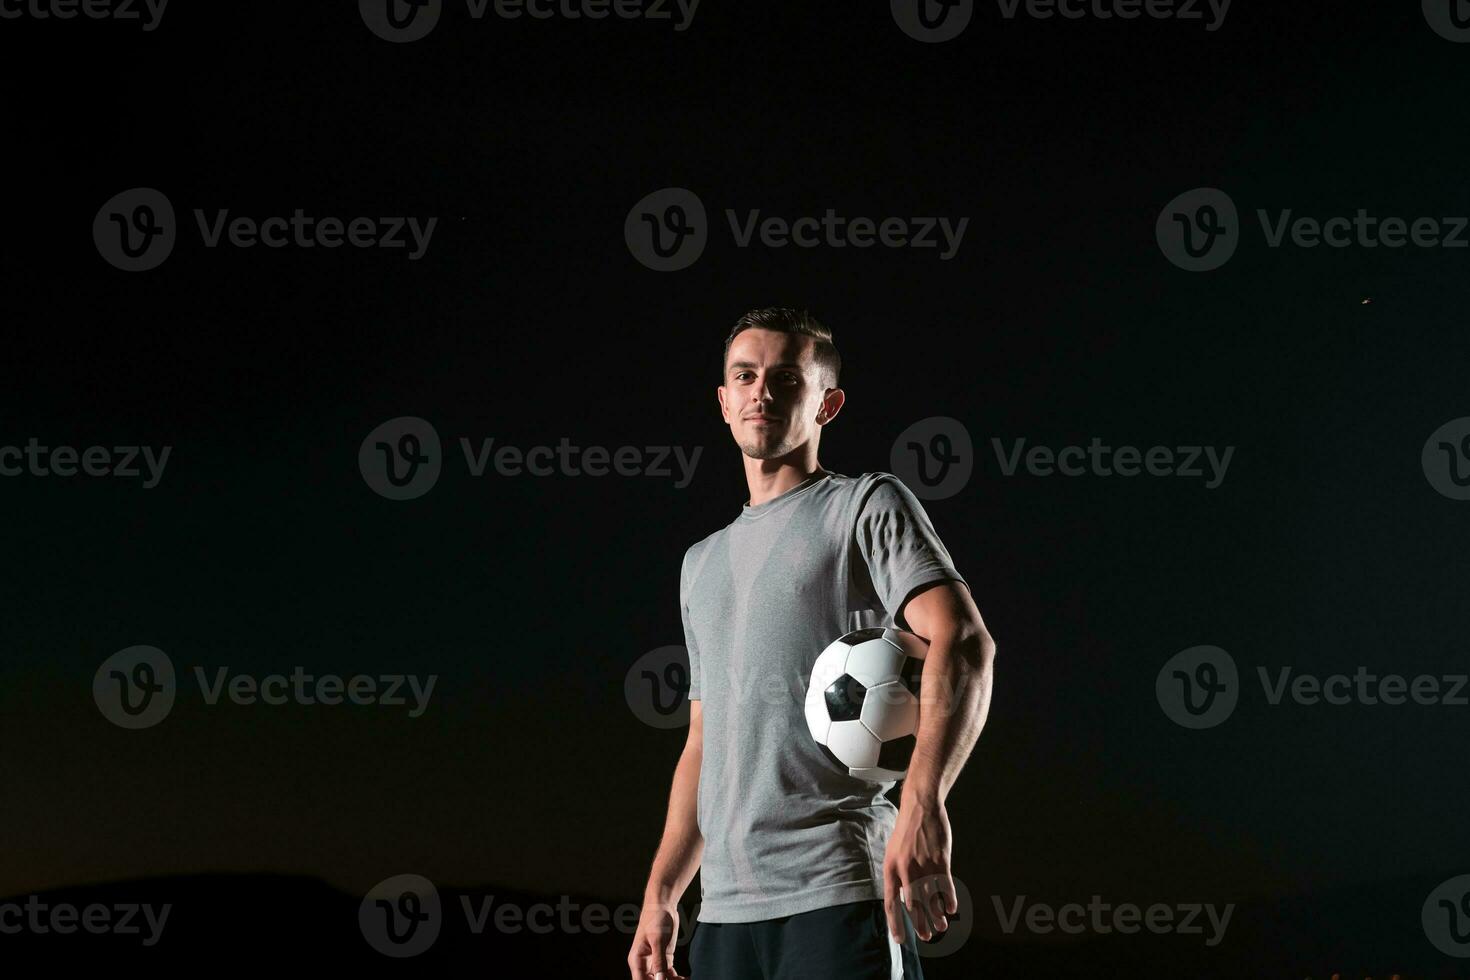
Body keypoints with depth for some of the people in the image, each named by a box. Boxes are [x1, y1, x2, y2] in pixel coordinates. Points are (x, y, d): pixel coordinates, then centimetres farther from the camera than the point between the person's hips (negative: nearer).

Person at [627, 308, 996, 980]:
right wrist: (660, 895, 16)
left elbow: (964, 642, -13)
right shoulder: (702, 563, 25)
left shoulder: (866, 507, 4)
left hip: (840, 897, -6)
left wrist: (922, 801, -28)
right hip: (723, 910, 6)